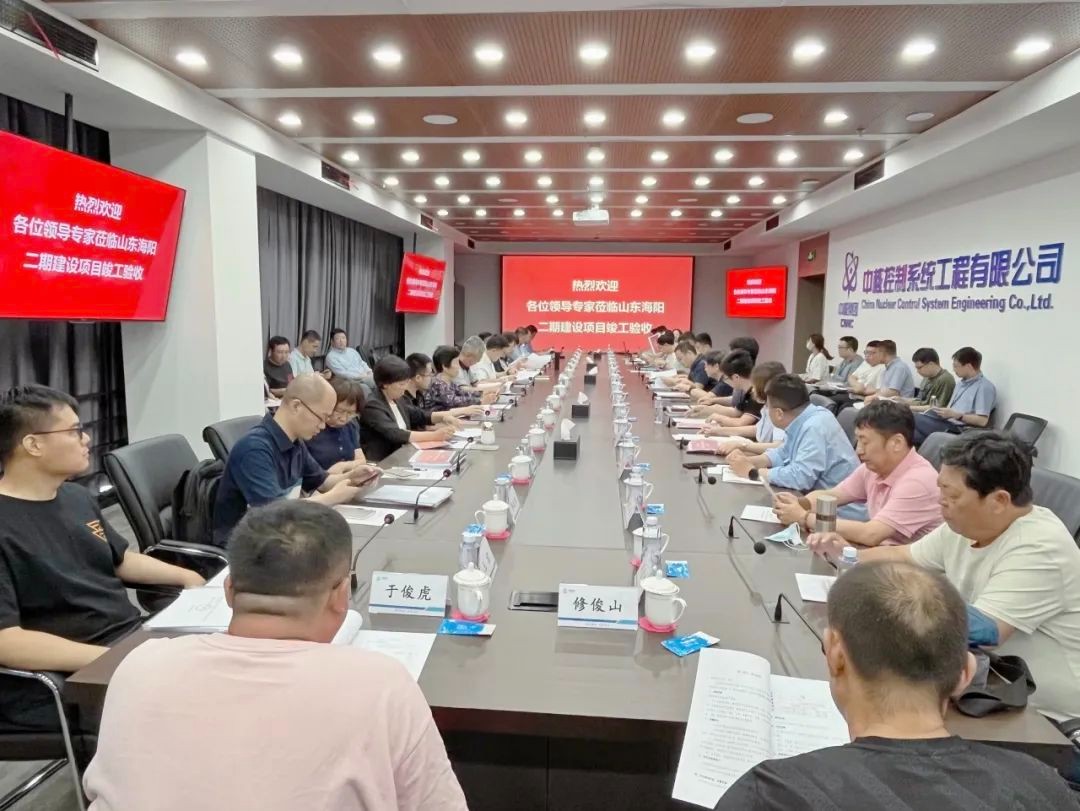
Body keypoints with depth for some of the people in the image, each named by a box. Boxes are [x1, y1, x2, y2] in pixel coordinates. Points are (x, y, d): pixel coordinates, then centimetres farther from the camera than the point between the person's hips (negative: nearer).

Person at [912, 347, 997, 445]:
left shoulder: (984, 387, -5)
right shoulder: (961, 383, 23)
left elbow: (982, 421, -13)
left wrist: (955, 415, -14)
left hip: (958, 430, -9)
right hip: (946, 422, 9)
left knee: (915, 419, -27)